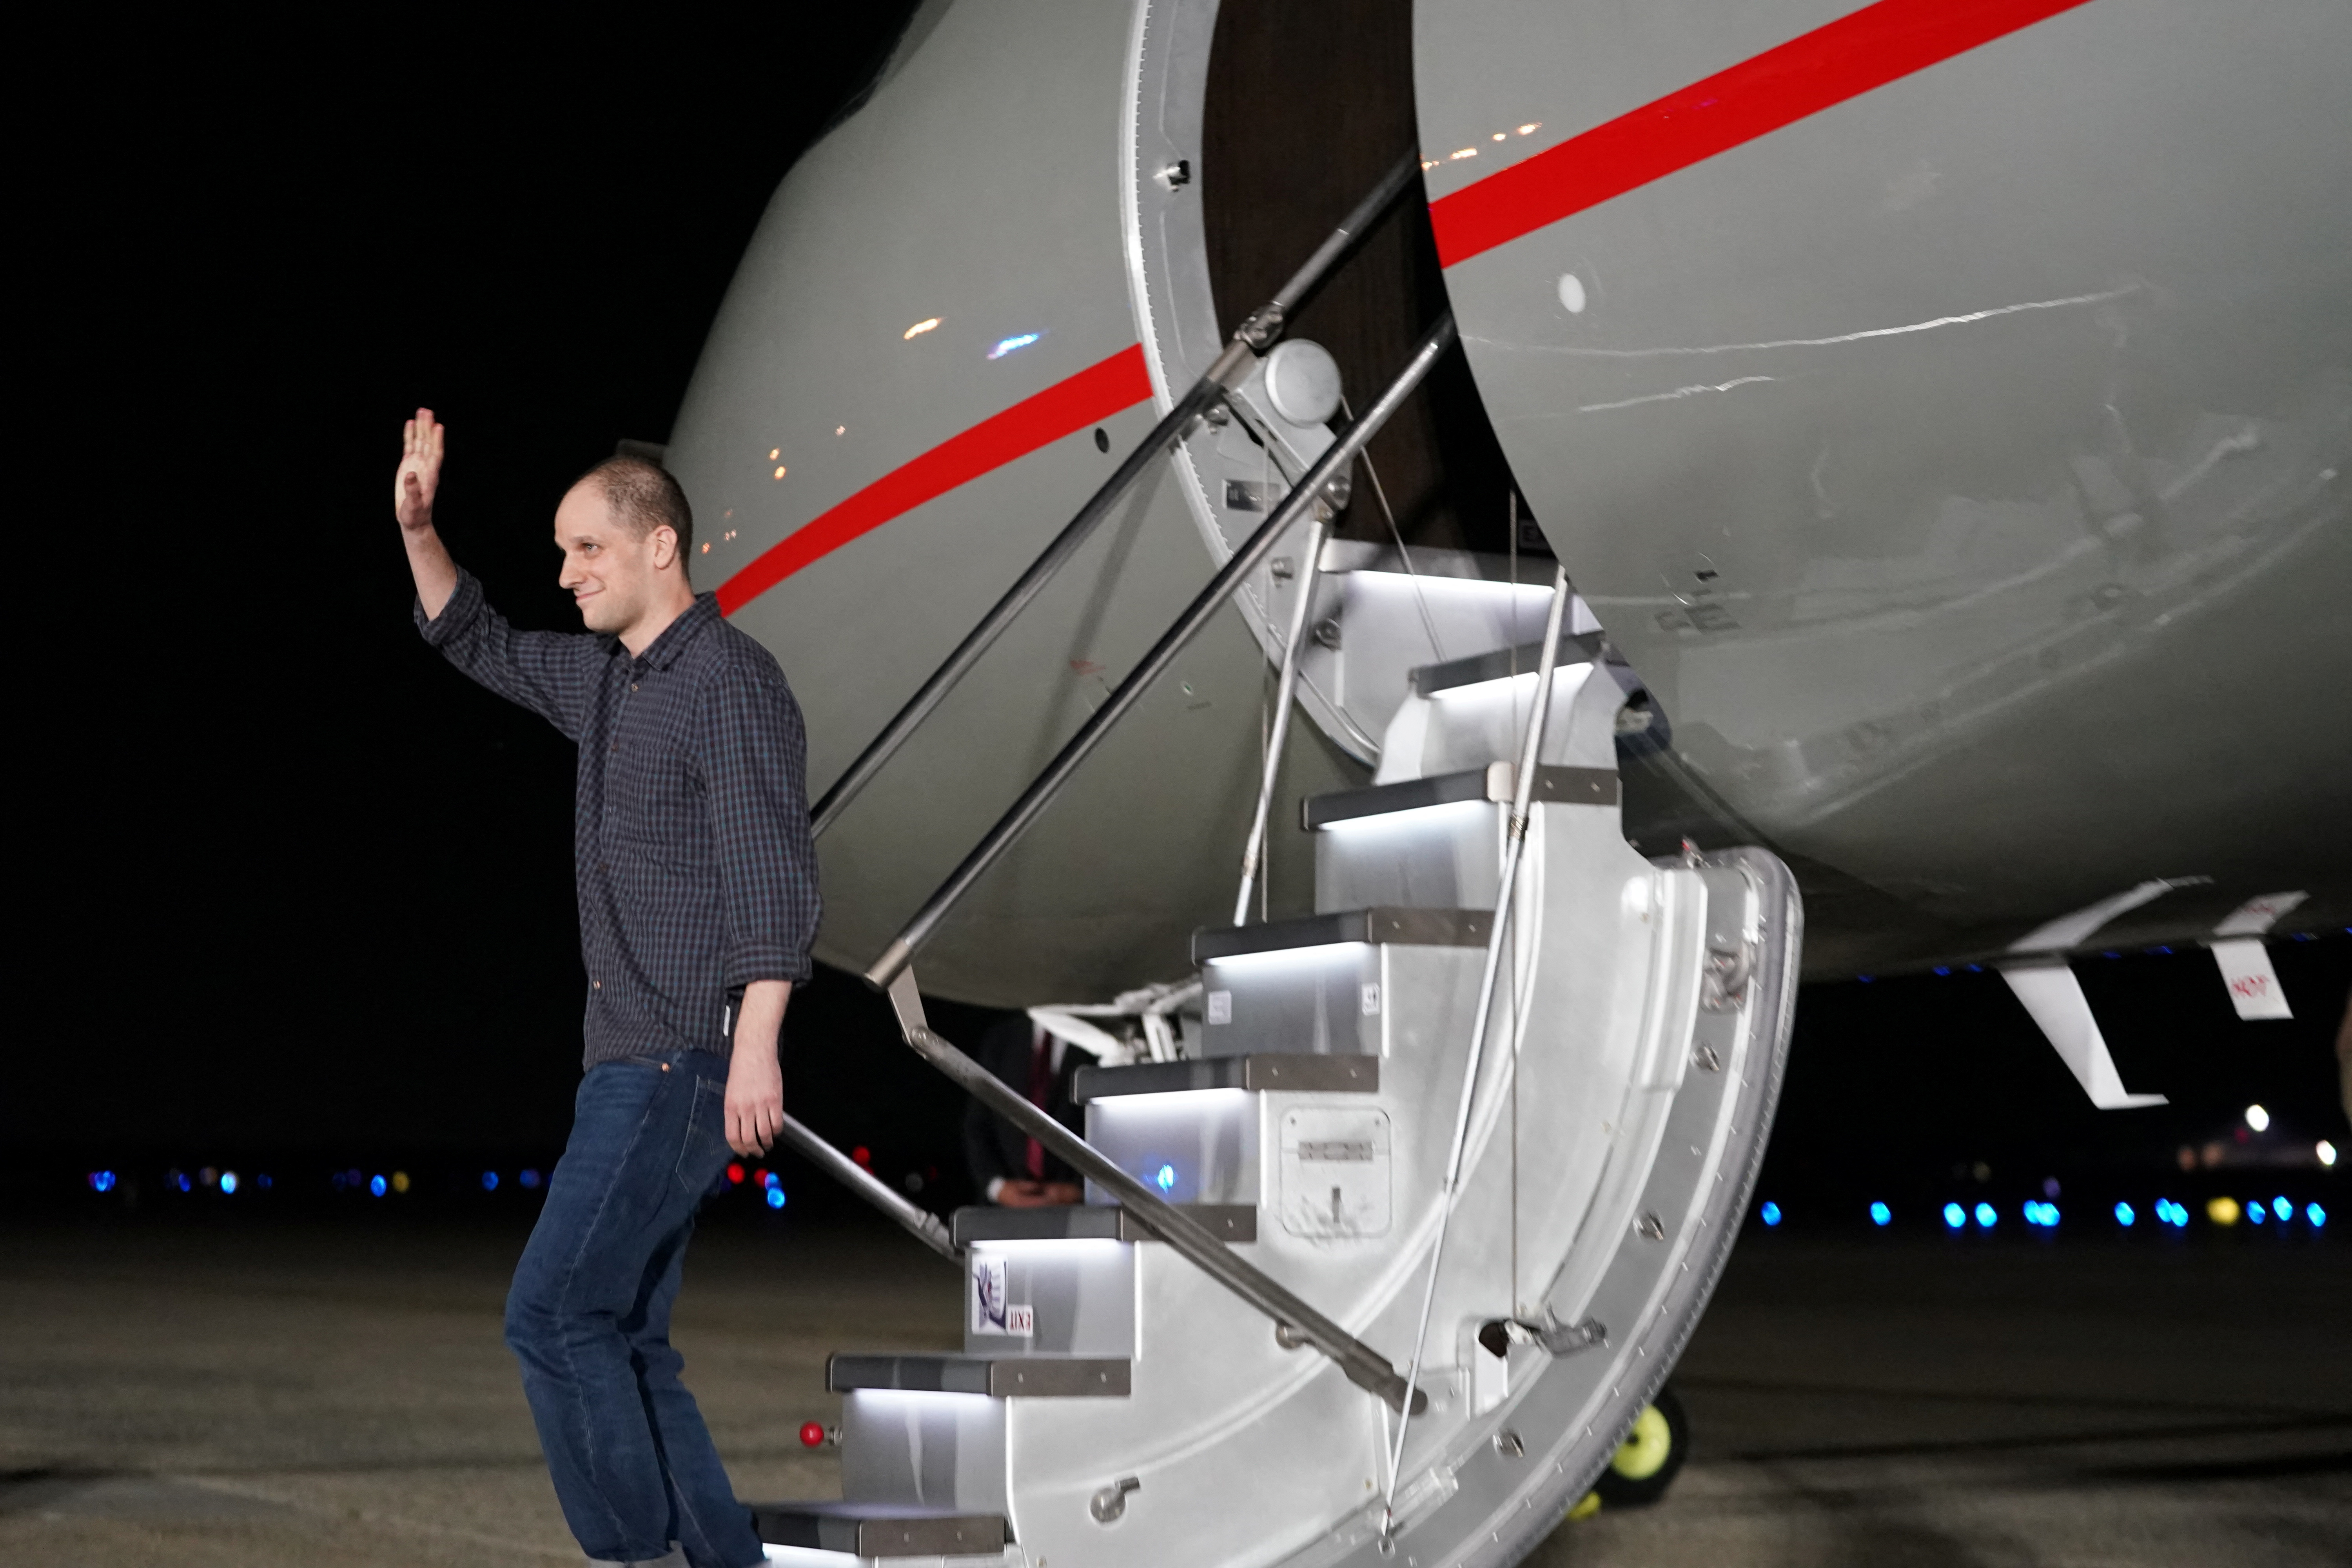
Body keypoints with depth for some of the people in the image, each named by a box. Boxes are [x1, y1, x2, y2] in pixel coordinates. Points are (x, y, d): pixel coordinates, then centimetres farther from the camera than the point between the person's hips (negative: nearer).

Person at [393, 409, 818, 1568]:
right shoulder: (602, 676, 16)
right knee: (623, 1338, 9)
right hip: (627, 1062, 9)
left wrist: (755, 1048, -26)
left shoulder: (732, 680, -11)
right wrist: (418, 530, 13)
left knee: (554, 1312, -13)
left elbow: (772, 874, -18)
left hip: (685, 1062, -9)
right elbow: (474, 643, 31)